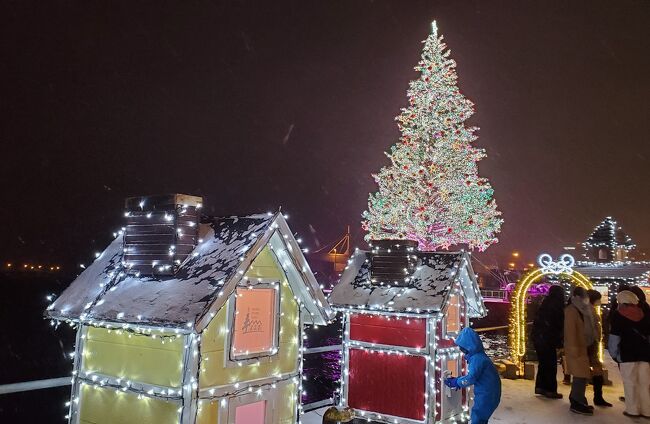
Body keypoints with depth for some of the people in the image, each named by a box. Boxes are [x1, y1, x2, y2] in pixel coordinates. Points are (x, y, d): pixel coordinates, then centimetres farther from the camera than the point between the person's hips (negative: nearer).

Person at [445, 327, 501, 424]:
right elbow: (473, 375, 16)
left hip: (487, 396, -9)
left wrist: (456, 382, -11)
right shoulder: (477, 355, 8)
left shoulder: (477, 358, -22)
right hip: (485, 394, 9)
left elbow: (471, 378, -25)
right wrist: (457, 380, 7)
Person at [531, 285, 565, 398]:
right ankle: (550, 390, 8)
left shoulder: (545, 304, 9)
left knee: (543, 363, 16)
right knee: (551, 365, 2)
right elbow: (559, 325, -12)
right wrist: (559, 341, -4)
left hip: (538, 337, 8)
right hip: (548, 340, -8)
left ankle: (540, 387, 22)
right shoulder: (556, 306, -14)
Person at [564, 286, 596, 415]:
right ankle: (577, 404, -5)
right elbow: (570, 330, -19)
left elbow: (584, 329, 17)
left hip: (582, 347, 9)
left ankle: (576, 400, 22)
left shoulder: (581, 310, 14)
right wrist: (574, 348, -22)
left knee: (579, 375, 13)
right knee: (581, 375, -9)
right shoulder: (572, 310, -14)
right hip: (576, 348, -9)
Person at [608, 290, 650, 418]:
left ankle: (632, 409, 4)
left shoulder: (617, 314, -3)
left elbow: (614, 336, -6)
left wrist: (613, 353, 0)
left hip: (627, 353, -4)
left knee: (630, 382, 2)